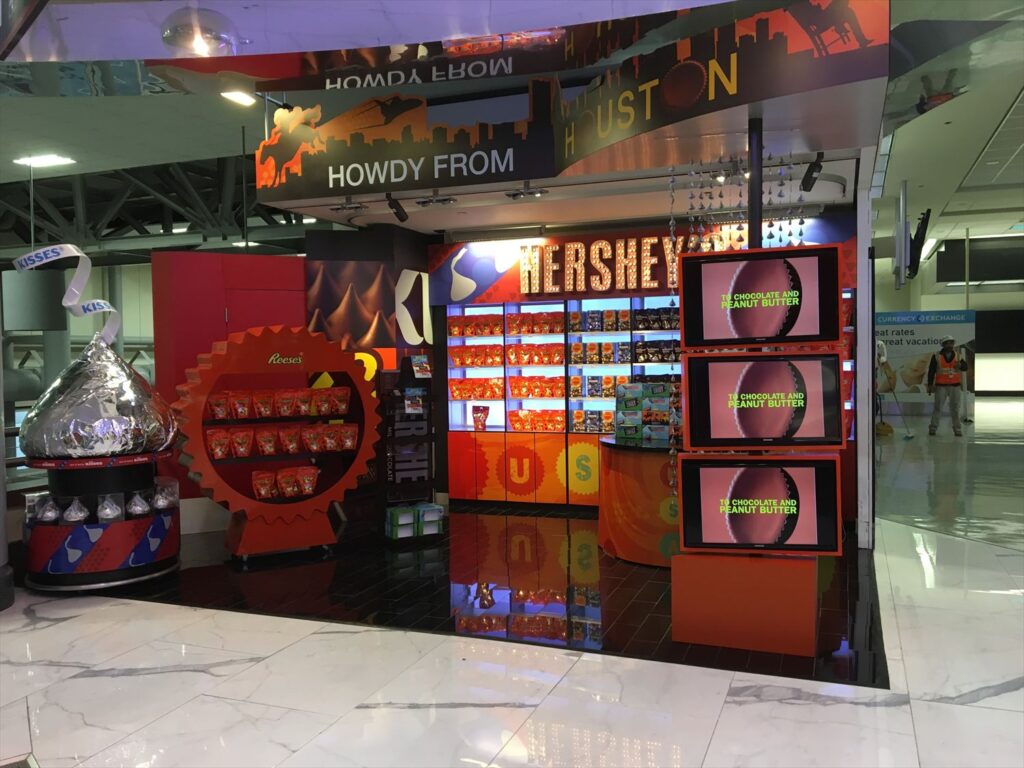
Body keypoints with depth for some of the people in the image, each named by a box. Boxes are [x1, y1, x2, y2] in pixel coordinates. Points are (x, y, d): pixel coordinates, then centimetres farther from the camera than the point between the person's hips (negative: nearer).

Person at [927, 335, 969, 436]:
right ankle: (933, 428, 6)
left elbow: (965, 367, -2)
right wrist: (930, 385, -1)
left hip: (955, 386, 2)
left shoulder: (958, 356, 8)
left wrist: (960, 365, -26)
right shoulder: (936, 356, 0)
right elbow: (931, 371, 2)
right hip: (941, 386, -2)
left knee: (955, 408, 6)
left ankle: (957, 429, 14)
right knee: (938, 408, -3)